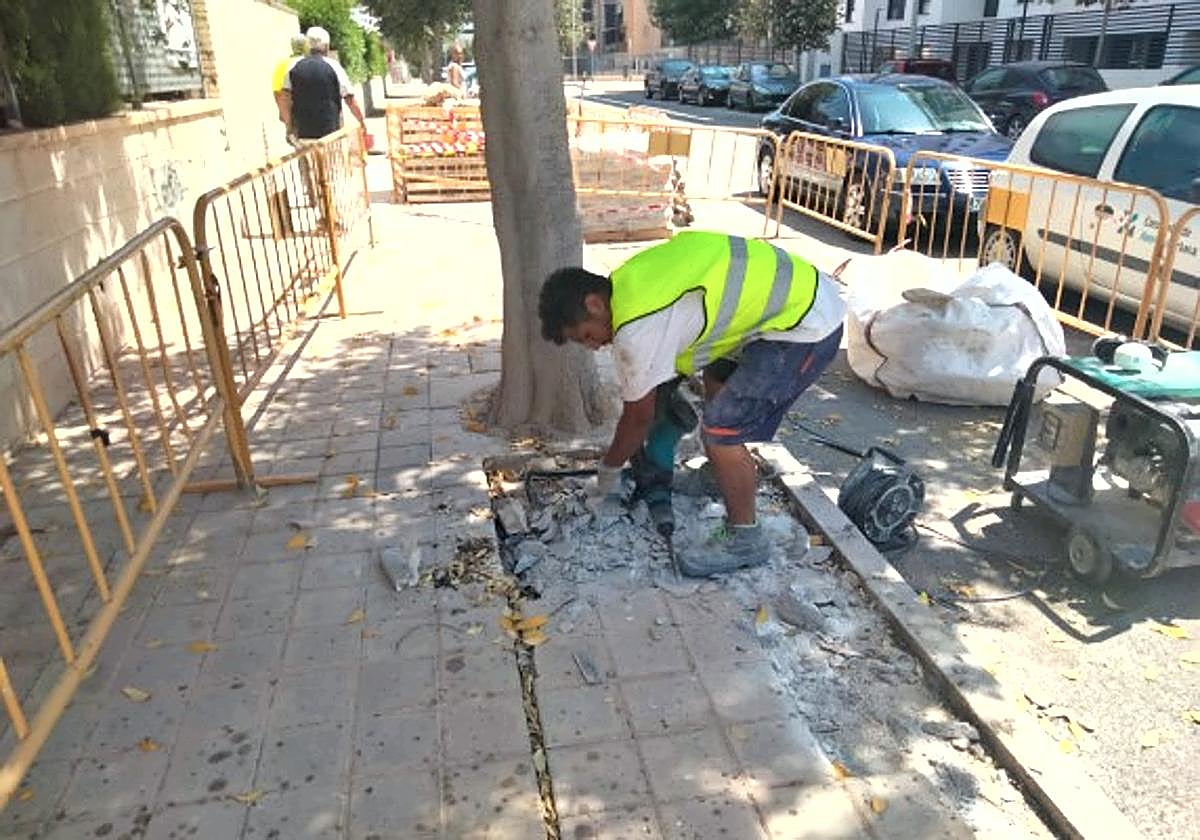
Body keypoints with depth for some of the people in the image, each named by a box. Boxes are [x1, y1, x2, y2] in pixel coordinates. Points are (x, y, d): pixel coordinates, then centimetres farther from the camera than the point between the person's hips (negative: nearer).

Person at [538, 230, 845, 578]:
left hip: (807, 325, -11)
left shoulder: (637, 326, -24)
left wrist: (609, 470, 6)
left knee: (720, 431, -11)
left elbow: (639, 416, -10)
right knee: (717, 379, 29)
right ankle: (726, 473, 45)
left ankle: (744, 539, 7)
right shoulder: (629, 282, 4)